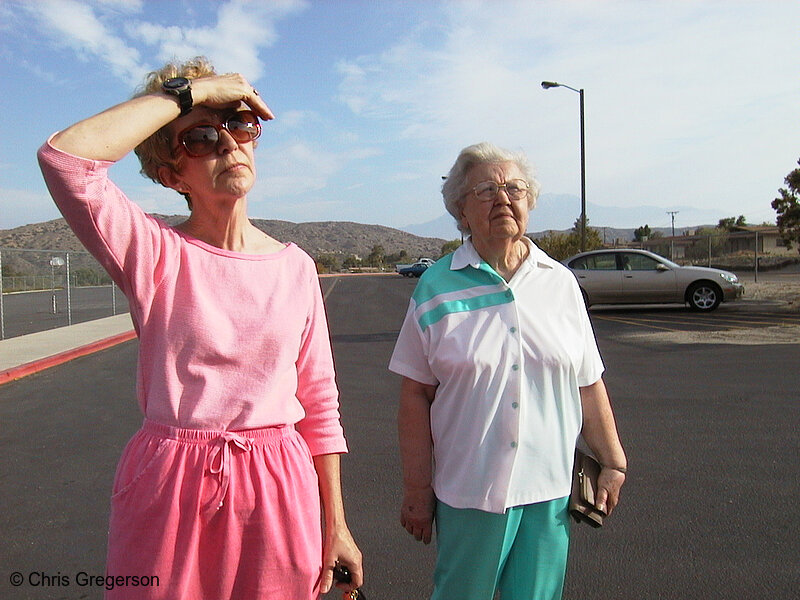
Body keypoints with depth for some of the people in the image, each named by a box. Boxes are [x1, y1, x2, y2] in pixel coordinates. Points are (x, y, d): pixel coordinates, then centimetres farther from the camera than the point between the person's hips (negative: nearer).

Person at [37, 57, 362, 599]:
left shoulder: (296, 267, 0)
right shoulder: (155, 254, -6)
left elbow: (320, 407, 4)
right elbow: (65, 156, -24)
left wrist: (336, 526, 5)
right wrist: (188, 91, -15)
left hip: (277, 493, 2)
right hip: (166, 492, -1)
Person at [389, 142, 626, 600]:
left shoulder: (560, 282, 2)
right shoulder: (437, 287, -5)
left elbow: (588, 385, 7)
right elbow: (416, 395, -4)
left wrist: (613, 462, 9)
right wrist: (417, 489, -4)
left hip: (550, 488, 2)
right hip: (467, 489, -2)